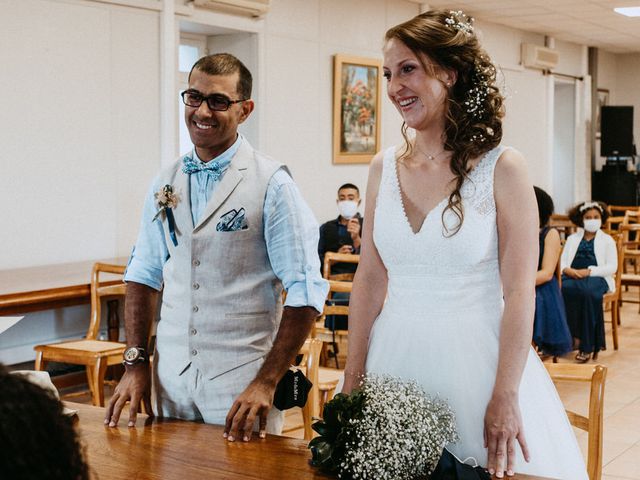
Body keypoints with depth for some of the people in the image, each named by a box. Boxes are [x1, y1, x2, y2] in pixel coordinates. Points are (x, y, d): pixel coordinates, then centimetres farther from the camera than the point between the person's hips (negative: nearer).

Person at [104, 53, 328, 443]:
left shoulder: (272, 185, -10)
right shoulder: (166, 184, 7)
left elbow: (305, 293, -13)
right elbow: (144, 275, 12)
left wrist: (266, 382, -18)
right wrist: (136, 363, 3)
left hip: (242, 381, -5)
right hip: (171, 376, 5)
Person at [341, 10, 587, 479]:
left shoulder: (502, 168, -9)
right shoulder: (384, 168, 3)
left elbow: (519, 292, -11)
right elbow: (369, 280, 5)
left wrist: (505, 399, -15)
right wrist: (353, 380, 4)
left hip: (475, 356, -4)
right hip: (398, 356, 4)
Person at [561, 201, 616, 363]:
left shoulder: (607, 240, 11)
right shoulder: (572, 239, 21)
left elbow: (612, 267, 0)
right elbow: (562, 261, 12)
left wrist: (588, 271, -14)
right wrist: (567, 270, -13)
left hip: (596, 277, -3)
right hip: (572, 276, 3)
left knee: (588, 292, -38)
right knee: (564, 289, -35)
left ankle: (587, 345, -32)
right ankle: (572, 334, -27)